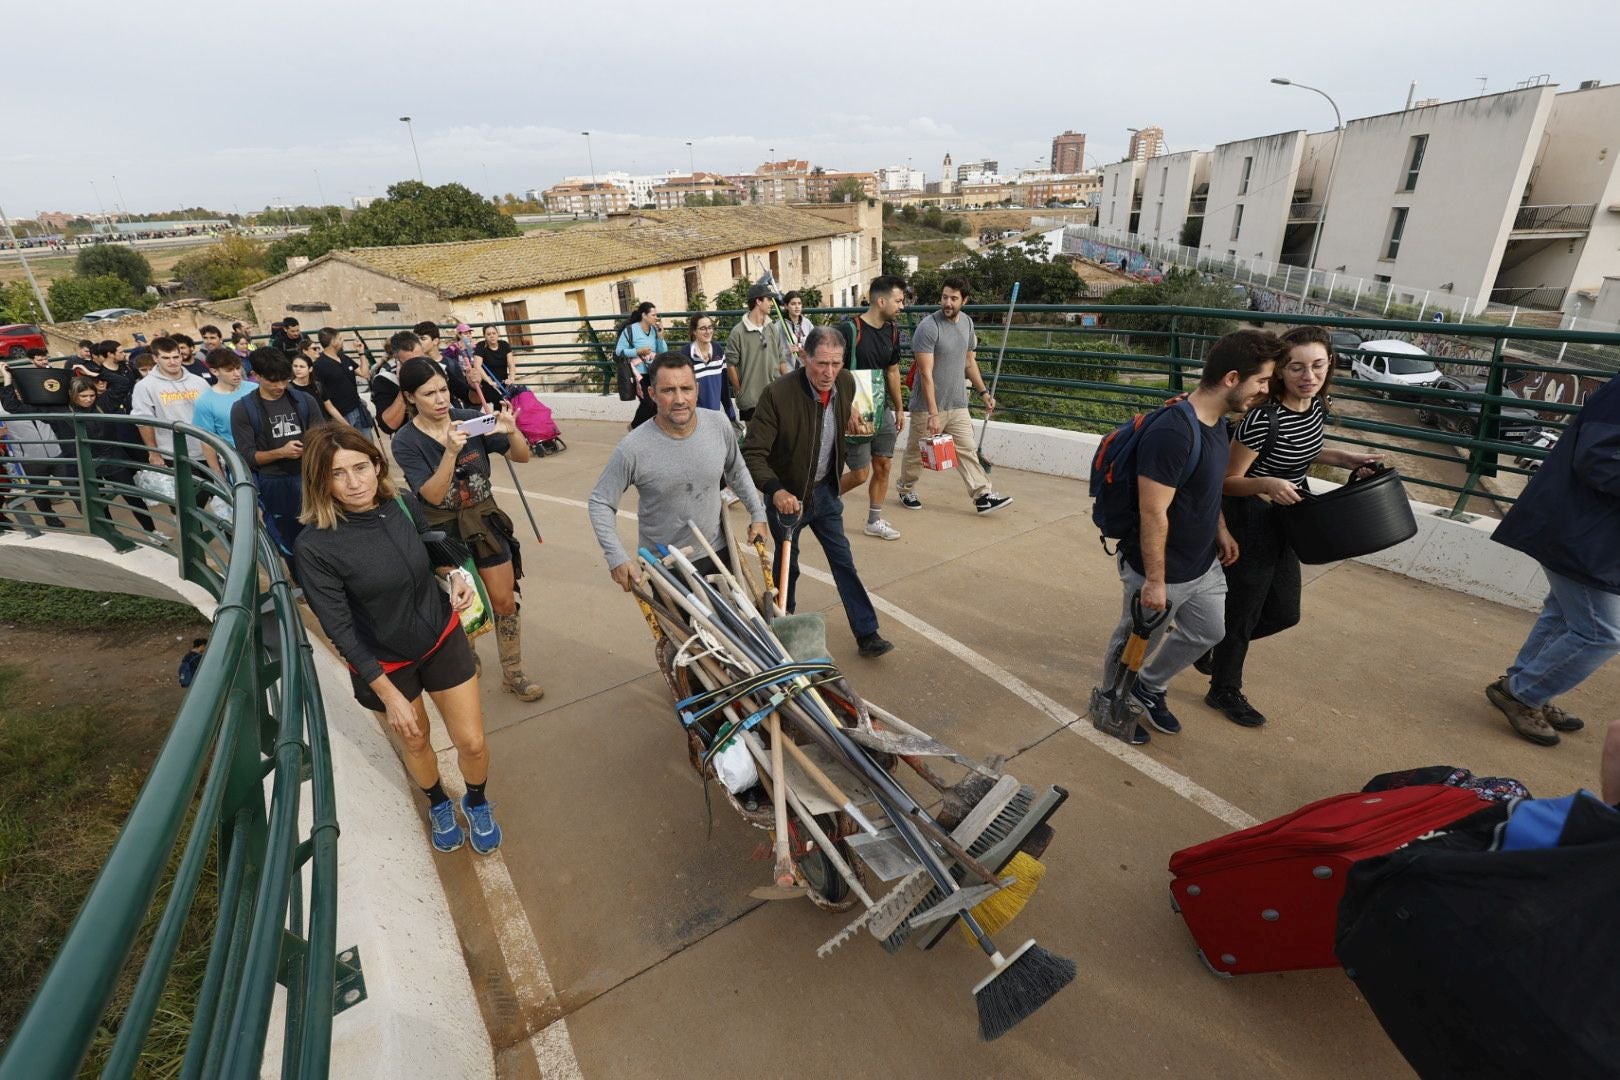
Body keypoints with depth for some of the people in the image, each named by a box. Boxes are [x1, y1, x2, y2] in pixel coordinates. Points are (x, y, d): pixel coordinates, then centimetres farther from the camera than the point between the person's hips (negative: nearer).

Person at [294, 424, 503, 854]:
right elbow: (339, 630, -18)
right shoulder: (315, 545, -24)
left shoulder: (404, 504, -14)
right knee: (416, 742, 21)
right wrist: (389, 696, -16)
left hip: (442, 638, 2)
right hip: (382, 663, -2)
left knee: (472, 743, 7)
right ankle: (439, 805, 52)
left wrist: (456, 575, -16)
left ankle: (478, 803, 40)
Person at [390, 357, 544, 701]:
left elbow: (522, 456, -6)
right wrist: (450, 451, -36)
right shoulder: (405, 441, -13)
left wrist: (511, 432, -28)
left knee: (505, 602, 7)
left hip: (486, 522, 2)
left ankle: (513, 674, 24)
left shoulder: (471, 418, -9)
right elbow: (433, 495, -23)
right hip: (443, 531, -2)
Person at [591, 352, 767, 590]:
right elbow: (600, 503, -11)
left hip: (717, 553, 4)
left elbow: (737, 472, 8)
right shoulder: (632, 449, -21)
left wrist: (758, 513, 7)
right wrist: (617, 557, -18)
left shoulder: (719, 425, -11)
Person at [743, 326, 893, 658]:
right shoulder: (777, 394, -27)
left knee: (843, 561, 9)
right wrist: (776, 491, -40)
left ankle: (867, 633, 18)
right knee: (786, 567, 13)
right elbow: (752, 453, -27)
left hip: (825, 490, 4)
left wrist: (852, 423, 0)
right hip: (788, 494, -4)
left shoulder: (846, 383, -9)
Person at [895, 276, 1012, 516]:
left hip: (958, 405, 6)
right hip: (928, 407, -5)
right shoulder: (928, 328, -17)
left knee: (967, 451, 4)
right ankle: (906, 490, 29)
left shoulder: (967, 322, 6)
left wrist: (983, 391, 14)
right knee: (916, 452, 10)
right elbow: (926, 374, -21)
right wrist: (933, 413, -25)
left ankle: (983, 496, 7)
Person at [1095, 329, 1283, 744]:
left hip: (1203, 565, 9)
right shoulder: (1172, 432, -31)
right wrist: (1154, 580, -23)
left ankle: (1149, 687, 44)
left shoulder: (1216, 419, 0)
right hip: (1164, 572, -9)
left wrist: (1221, 531, 20)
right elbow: (1153, 513, -29)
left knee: (1207, 632, 24)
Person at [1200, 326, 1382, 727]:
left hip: (1284, 523, 8)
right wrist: (1266, 484, -38)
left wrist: (1344, 457, 5)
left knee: (1284, 612, 17)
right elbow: (1229, 481, -21)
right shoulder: (1263, 417, -26)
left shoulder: (1317, 405, -2)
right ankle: (1224, 691, 28)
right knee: (1243, 611, 7)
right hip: (1251, 524, -8)